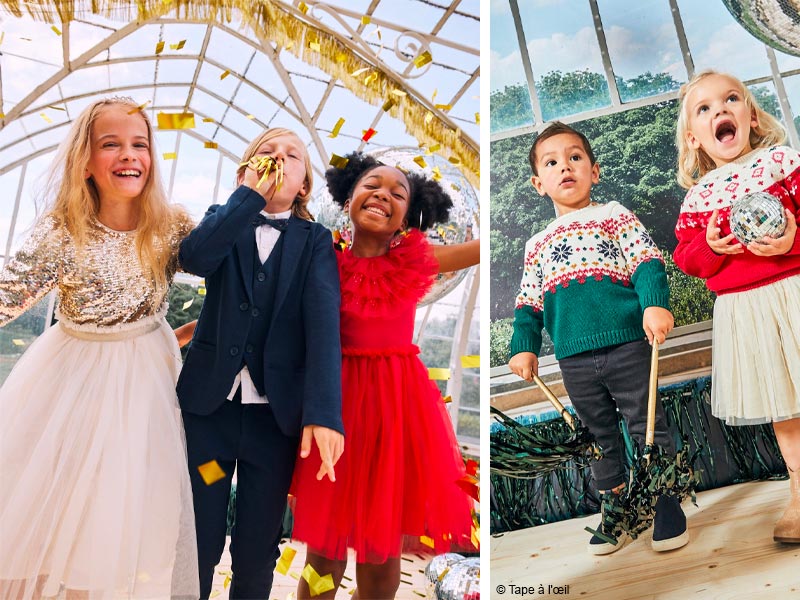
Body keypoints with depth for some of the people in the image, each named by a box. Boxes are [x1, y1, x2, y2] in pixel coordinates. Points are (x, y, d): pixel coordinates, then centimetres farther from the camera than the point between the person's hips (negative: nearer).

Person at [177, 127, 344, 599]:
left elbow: (324, 320, -14)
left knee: (257, 551, 10)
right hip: (209, 401, 1)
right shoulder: (225, 221, 8)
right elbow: (194, 257, -16)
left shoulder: (316, 240, 3)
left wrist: (323, 411, -27)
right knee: (197, 543, 8)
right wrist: (251, 193, -11)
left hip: (278, 410, 0)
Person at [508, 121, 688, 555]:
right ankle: (614, 510, 28)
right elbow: (529, 302, 16)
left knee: (648, 429, 5)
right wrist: (524, 346, 4)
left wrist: (654, 304, -21)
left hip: (627, 346, -3)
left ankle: (666, 505, 21)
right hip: (575, 360, 4)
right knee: (600, 438, 15)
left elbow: (646, 261, -5)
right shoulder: (537, 244, 15)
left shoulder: (614, 215, 5)